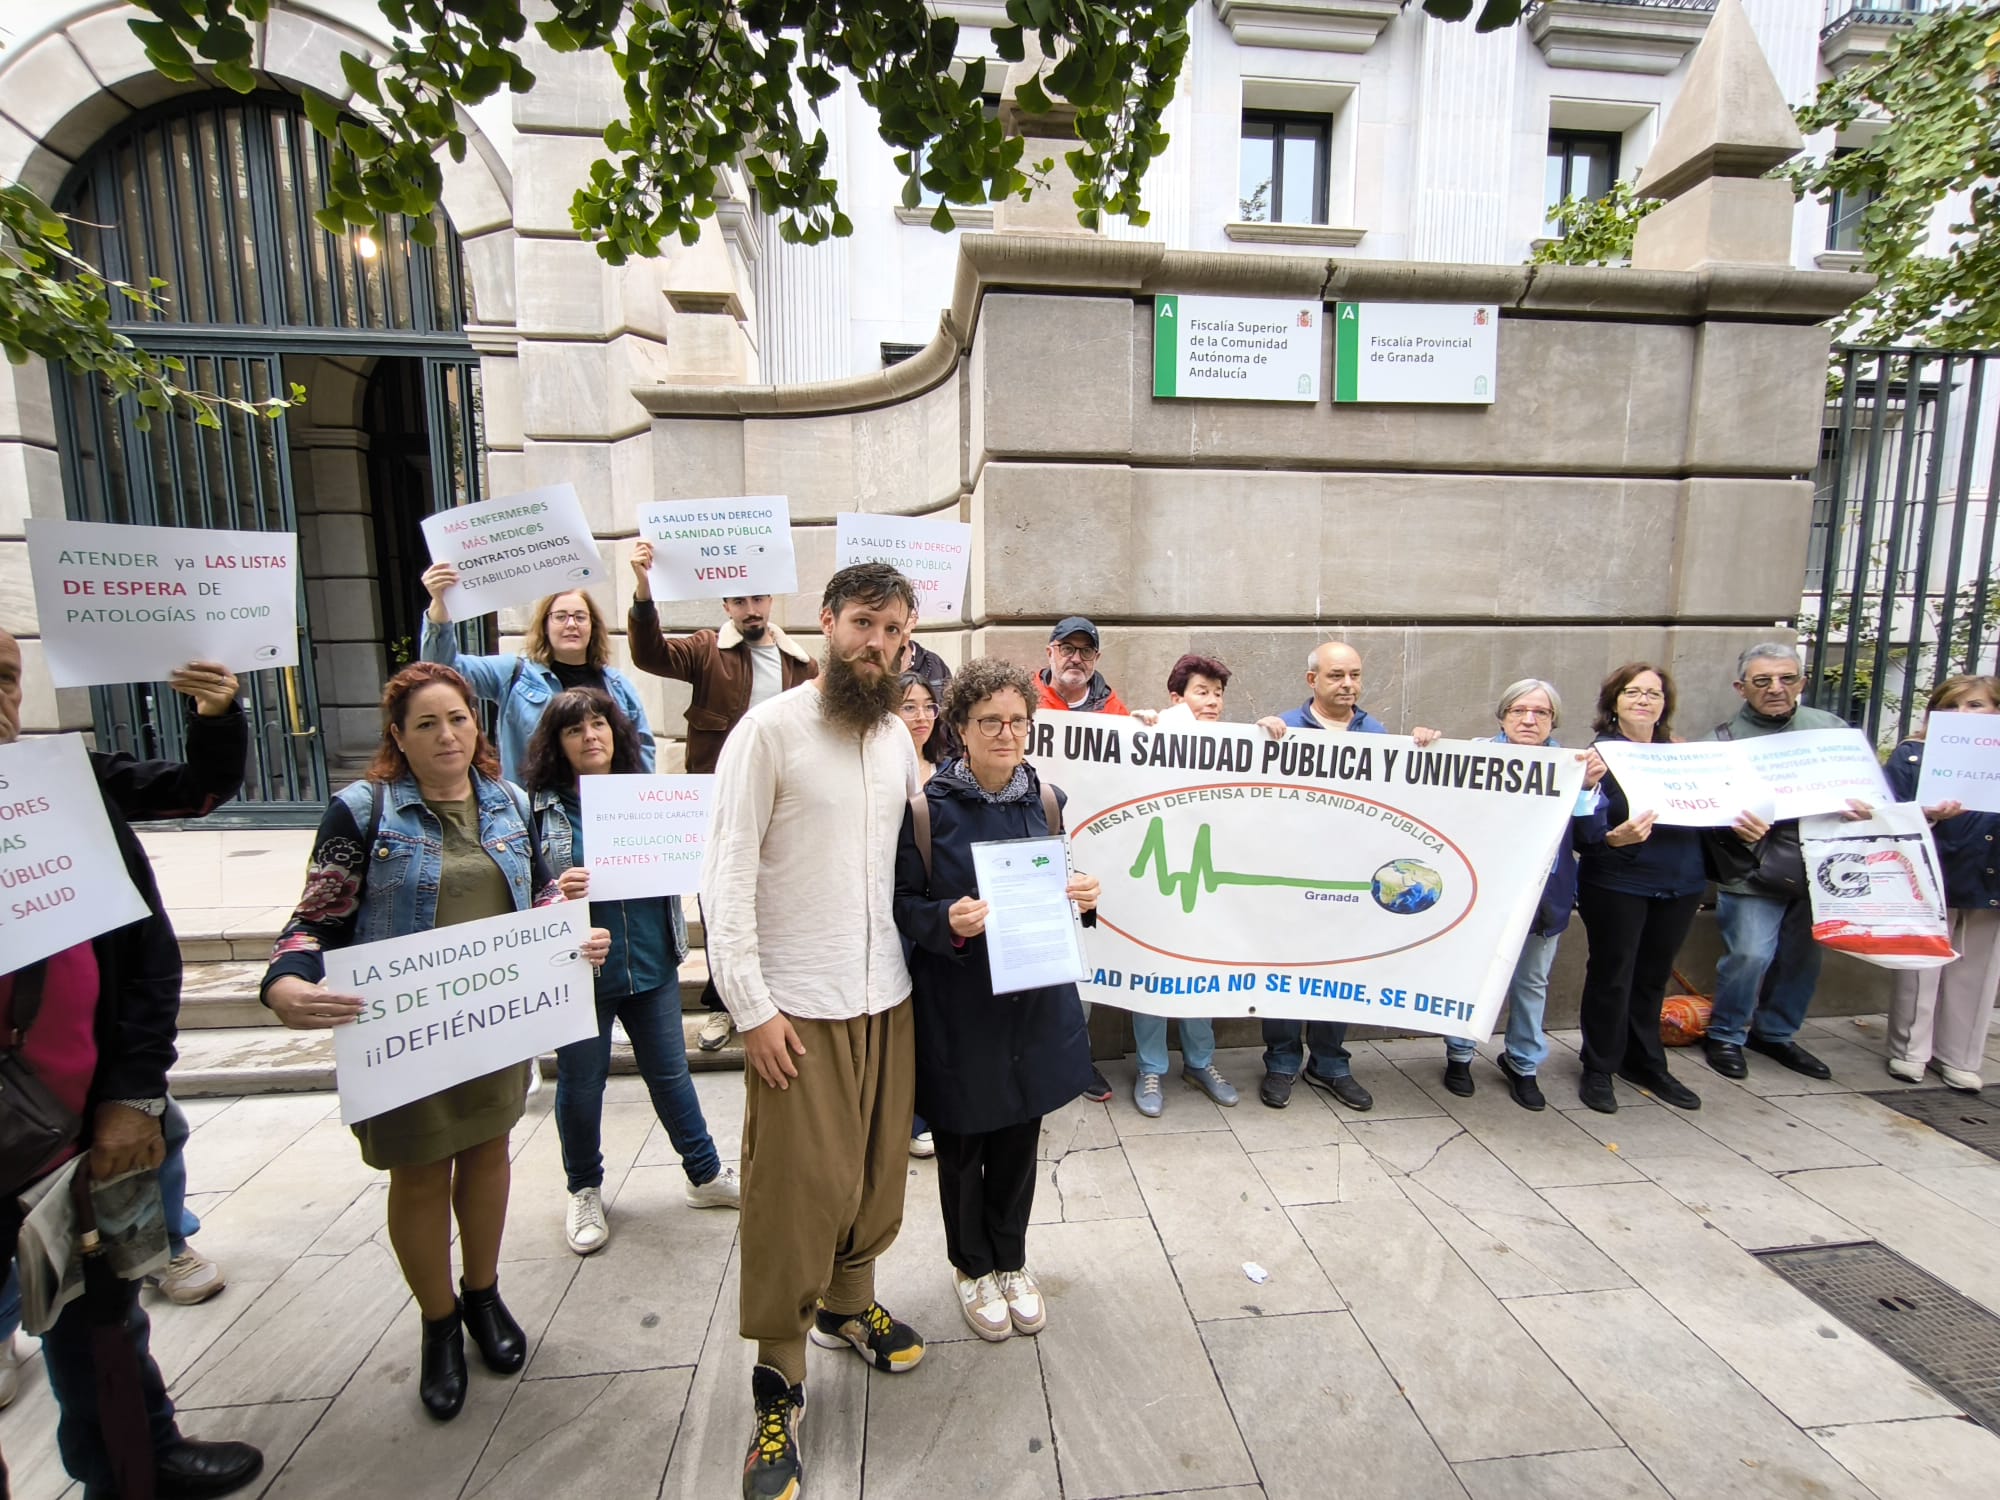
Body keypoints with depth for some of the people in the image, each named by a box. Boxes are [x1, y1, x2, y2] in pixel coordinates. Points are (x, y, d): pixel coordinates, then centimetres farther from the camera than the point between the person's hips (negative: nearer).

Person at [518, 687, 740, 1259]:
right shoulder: (537, 808, -7)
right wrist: (556, 894, -26)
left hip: (652, 965, 2)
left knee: (671, 1073, 15)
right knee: (581, 1083, 14)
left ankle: (706, 1174, 33)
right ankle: (584, 1191, 38)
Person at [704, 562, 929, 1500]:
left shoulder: (896, 736, 7)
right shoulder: (769, 729, -11)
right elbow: (726, 878, -12)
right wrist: (751, 1007, -13)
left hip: (887, 996, 6)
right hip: (797, 1005, -5)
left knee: (876, 1172, 17)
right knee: (797, 1189, 2)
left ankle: (847, 1302, 43)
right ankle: (778, 1385, 24)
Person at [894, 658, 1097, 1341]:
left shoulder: (1047, 800, 1)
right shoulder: (926, 808, -13)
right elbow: (903, 903, -9)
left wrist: (1084, 897, -10)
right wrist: (948, 923, -28)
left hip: (1035, 996, 4)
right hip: (957, 1004, -3)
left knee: (1020, 1137, 18)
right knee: (962, 1143, 15)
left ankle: (1011, 1259, 43)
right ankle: (972, 1265, 41)